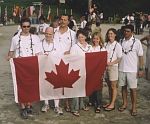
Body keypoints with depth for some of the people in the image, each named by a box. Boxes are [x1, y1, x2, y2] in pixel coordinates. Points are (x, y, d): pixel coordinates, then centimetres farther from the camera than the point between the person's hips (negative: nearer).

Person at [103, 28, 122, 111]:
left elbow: (119, 58, -8)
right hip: (105, 66, 5)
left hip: (113, 67, -5)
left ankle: (112, 104, 9)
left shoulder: (117, 45, -7)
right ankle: (110, 102, 23)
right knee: (109, 86, 13)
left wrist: (111, 63, -19)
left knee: (113, 86, 3)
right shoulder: (105, 44, 6)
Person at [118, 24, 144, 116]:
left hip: (132, 70, -3)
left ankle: (134, 107, 14)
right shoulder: (121, 42, 5)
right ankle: (125, 103, 28)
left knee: (133, 88, 2)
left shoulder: (137, 42, -5)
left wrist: (141, 69, -8)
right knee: (123, 87, 13)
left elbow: (140, 56, -4)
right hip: (121, 69, 4)